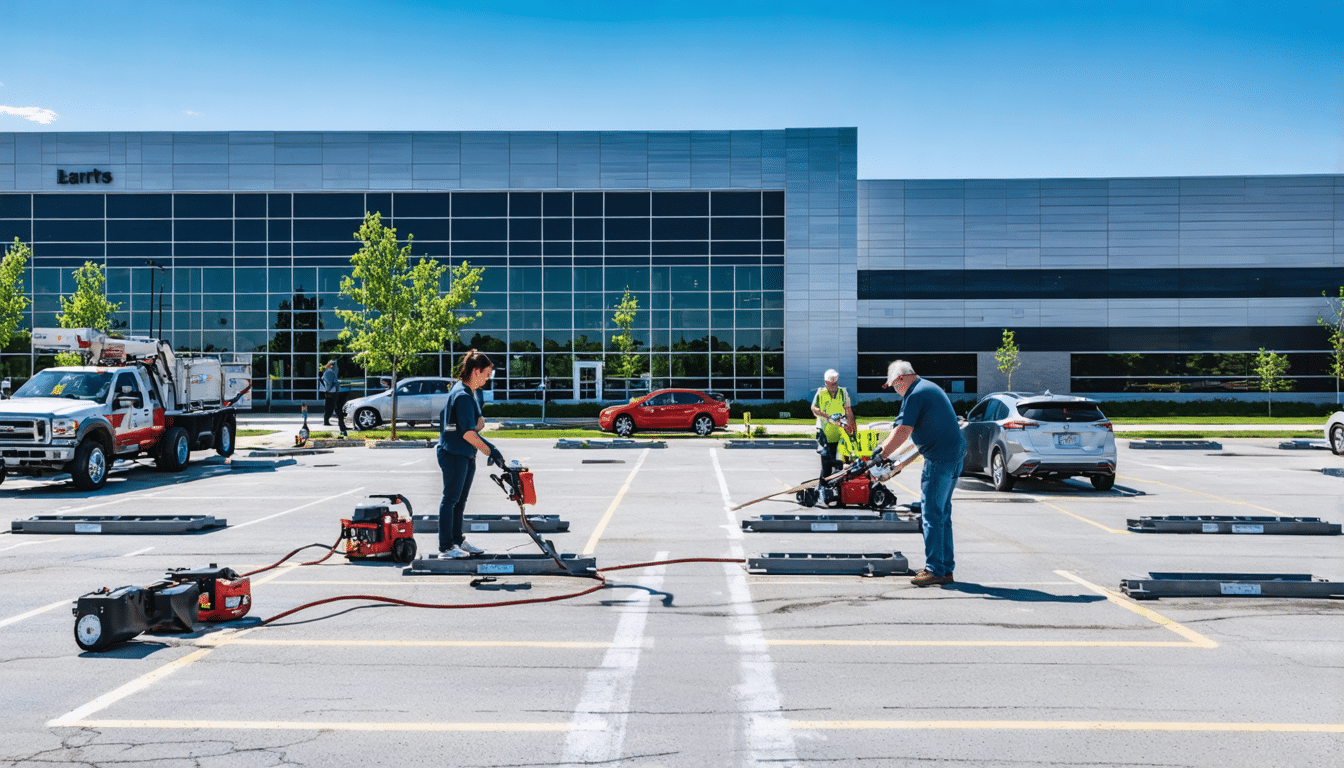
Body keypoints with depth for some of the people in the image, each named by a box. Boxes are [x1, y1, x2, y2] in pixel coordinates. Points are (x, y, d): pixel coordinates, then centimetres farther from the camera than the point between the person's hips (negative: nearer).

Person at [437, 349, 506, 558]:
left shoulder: (468, 392, 13)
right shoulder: (462, 395, -19)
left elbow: (476, 422, 26)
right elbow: (468, 433, -22)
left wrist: (479, 421, 4)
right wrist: (491, 452, -18)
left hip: (466, 455, 10)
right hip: (454, 454, -10)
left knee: (460, 500, 16)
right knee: (451, 499, -4)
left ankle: (457, 540, 25)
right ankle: (446, 547, 2)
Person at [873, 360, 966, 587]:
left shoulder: (915, 395, -14)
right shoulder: (929, 387, 18)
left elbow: (902, 432, -17)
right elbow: (905, 431, 26)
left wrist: (882, 453, -6)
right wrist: (885, 444, 28)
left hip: (940, 459, -10)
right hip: (955, 456, 10)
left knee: (932, 515, -5)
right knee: (942, 514, 14)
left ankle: (935, 570, -4)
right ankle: (946, 569, 18)